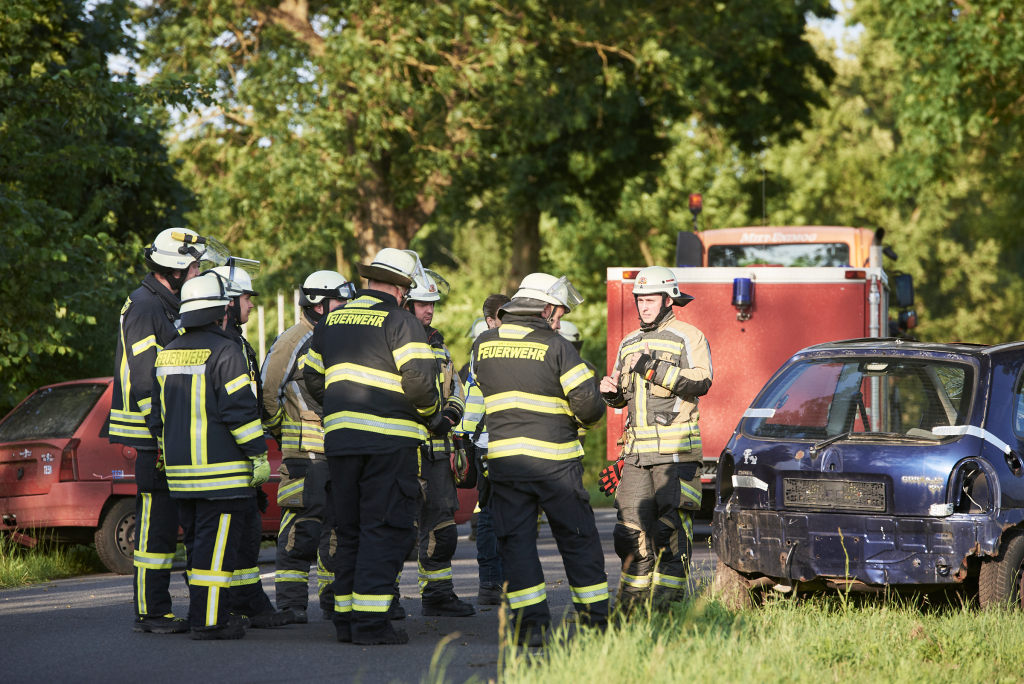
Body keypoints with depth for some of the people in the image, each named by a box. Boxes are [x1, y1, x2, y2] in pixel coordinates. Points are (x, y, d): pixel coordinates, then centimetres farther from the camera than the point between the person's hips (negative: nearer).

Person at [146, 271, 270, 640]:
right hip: (221, 468, -8)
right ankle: (209, 620, -8)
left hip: (181, 470, 8)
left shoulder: (167, 354, 14)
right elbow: (240, 409, -15)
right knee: (216, 543, -6)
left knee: (198, 541, 15)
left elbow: (157, 413, 19)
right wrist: (259, 456, -10)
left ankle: (205, 613, 20)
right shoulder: (224, 351, -11)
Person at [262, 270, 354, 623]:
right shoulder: (293, 342, -7)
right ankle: (291, 603, -5)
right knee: (301, 529, -9)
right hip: (306, 452, -8)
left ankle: (334, 599, 18)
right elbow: (267, 392, -7)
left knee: (339, 529, 11)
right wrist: (282, 432, 0)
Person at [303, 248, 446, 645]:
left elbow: (313, 378, 21)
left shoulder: (331, 321, 14)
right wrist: (434, 418, 2)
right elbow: (418, 380, -15)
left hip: (339, 435, 6)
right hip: (389, 438, -6)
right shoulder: (400, 322, -7)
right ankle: (370, 622, -10)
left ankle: (346, 619, 14)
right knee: (385, 528, -4)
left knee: (350, 530, 14)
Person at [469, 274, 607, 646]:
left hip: (504, 457, 3)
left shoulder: (484, 344, 6)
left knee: (515, 540, 6)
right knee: (578, 538, 9)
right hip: (553, 459, -3)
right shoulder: (556, 346, -8)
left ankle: (531, 622, -3)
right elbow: (588, 403, -10)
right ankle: (595, 618, 12)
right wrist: (584, 418, 11)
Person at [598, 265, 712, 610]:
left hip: (676, 452, -6)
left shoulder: (688, 337, 1)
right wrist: (611, 391, 4)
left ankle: (666, 602, -4)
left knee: (671, 528, -7)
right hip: (637, 451, 6)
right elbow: (622, 397, 27)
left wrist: (655, 368, -20)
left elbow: (701, 381, -14)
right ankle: (633, 600, 6)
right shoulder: (629, 344, 21)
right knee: (631, 526, 0)